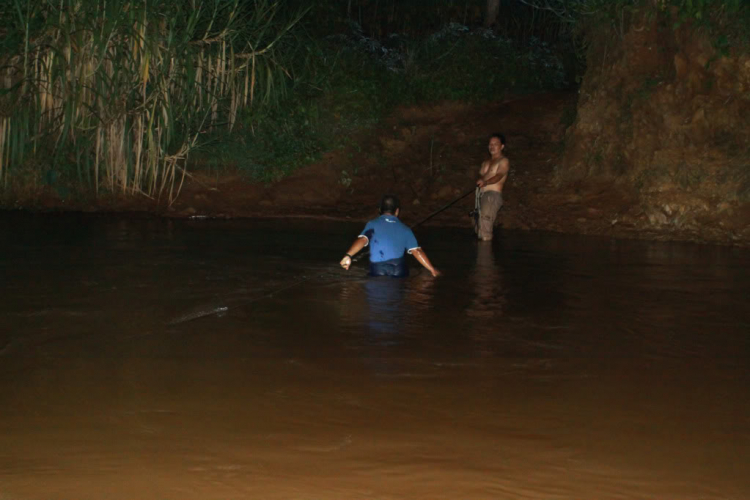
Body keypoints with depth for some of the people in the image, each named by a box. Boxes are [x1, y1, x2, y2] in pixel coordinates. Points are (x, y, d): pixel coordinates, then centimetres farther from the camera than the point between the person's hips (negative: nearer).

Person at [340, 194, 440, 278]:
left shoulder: (372, 224, 11)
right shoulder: (404, 229, 15)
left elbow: (362, 240, -8)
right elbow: (417, 251, 9)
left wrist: (348, 255, -17)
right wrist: (432, 270, 15)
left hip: (377, 271, -1)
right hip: (400, 273, 1)